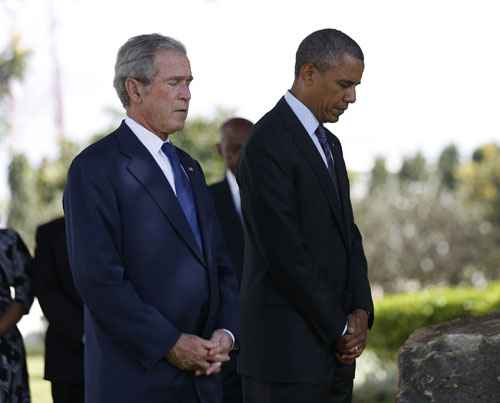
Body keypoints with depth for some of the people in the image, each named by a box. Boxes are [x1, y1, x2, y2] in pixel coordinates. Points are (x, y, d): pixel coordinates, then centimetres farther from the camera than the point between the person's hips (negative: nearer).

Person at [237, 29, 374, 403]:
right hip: (287, 350, -9)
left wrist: (360, 312, 0)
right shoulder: (268, 143, -13)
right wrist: (339, 328, -11)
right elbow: (283, 252, -18)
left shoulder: (329, 145, 16)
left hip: (333, 349, 9)